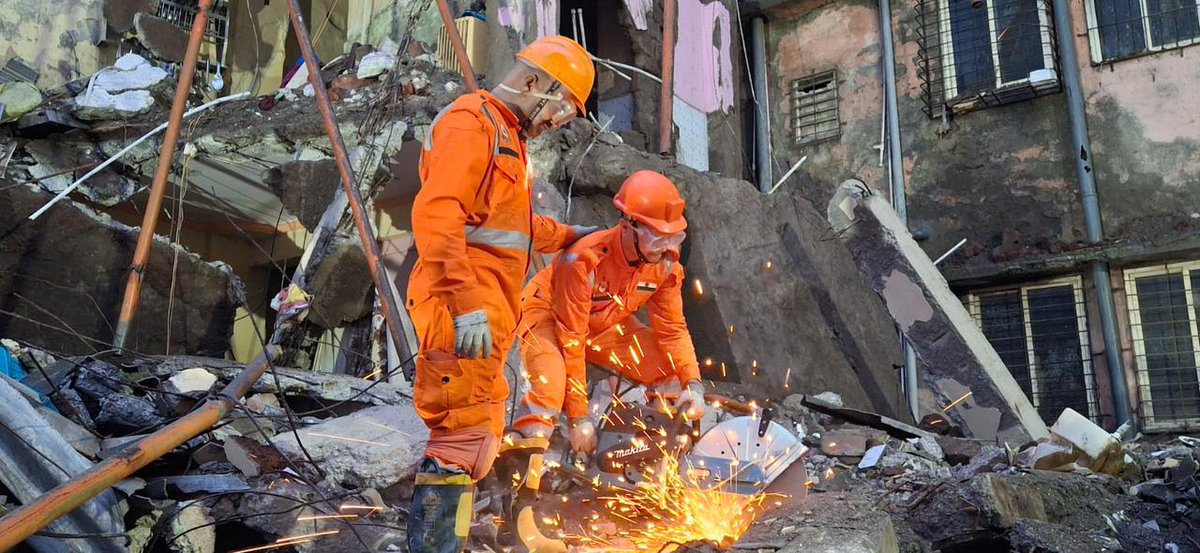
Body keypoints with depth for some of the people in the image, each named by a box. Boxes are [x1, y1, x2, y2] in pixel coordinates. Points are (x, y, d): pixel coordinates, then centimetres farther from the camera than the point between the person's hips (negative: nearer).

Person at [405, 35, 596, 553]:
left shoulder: (508, 137, 25)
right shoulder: (470, 121, -8)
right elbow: (436, 213, -22)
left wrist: (571, 236, 39)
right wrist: (465, 302, -30)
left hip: (485, 312, 11)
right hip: (464, 312, -11)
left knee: (480, 433, 16)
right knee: (465, 437, -11)